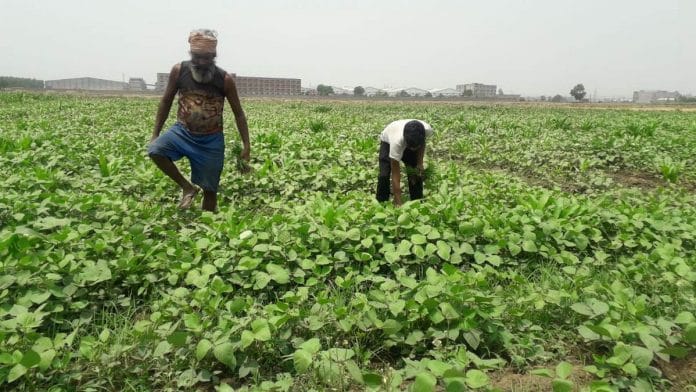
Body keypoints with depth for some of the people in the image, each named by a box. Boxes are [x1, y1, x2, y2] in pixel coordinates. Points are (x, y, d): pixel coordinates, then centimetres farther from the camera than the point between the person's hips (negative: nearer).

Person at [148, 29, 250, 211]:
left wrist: (246, 145, -8)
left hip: (211, 140, -1)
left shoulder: (225, 79, -13)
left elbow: (238, 113, -4)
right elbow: (166, 102, 4)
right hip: (183, 131, 2)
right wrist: (155, 134, 2)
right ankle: (187, 187, -5)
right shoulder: (179, 71, -8)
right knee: (154, 150, -28)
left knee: (210, 189, 3)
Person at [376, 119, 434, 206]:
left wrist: (420, 163, -17)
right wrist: (398, 202, -41)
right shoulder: (397, 141, -47)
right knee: (384, 175, -18)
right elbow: (395, 175, -41)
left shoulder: (427, 129, -37)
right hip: (388, 141, -3)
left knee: (417, 172, -7)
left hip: (409, 142, 3)